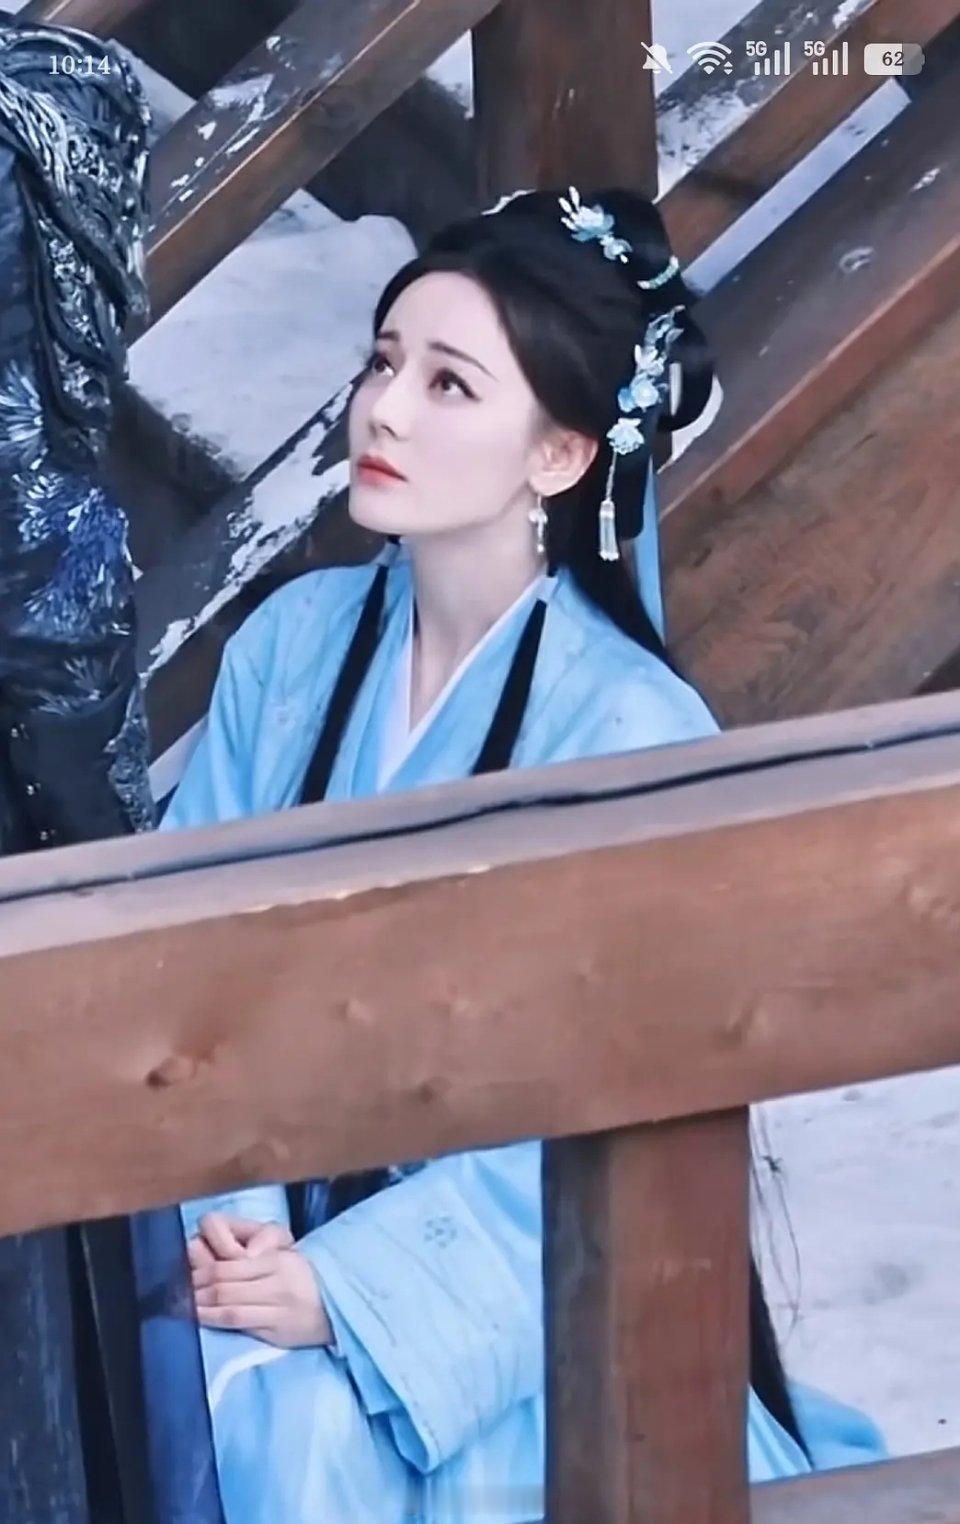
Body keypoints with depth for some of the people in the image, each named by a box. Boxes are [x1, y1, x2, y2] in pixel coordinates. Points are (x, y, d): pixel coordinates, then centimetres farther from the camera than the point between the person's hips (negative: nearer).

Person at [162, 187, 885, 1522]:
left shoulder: (630, 731, -16)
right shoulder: (293, 644, -1)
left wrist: (342, 1288, -21)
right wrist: (222, 1213, -16)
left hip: (524, 1262, -4)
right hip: (297, 1214, 4)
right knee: (219, 1411, -23)